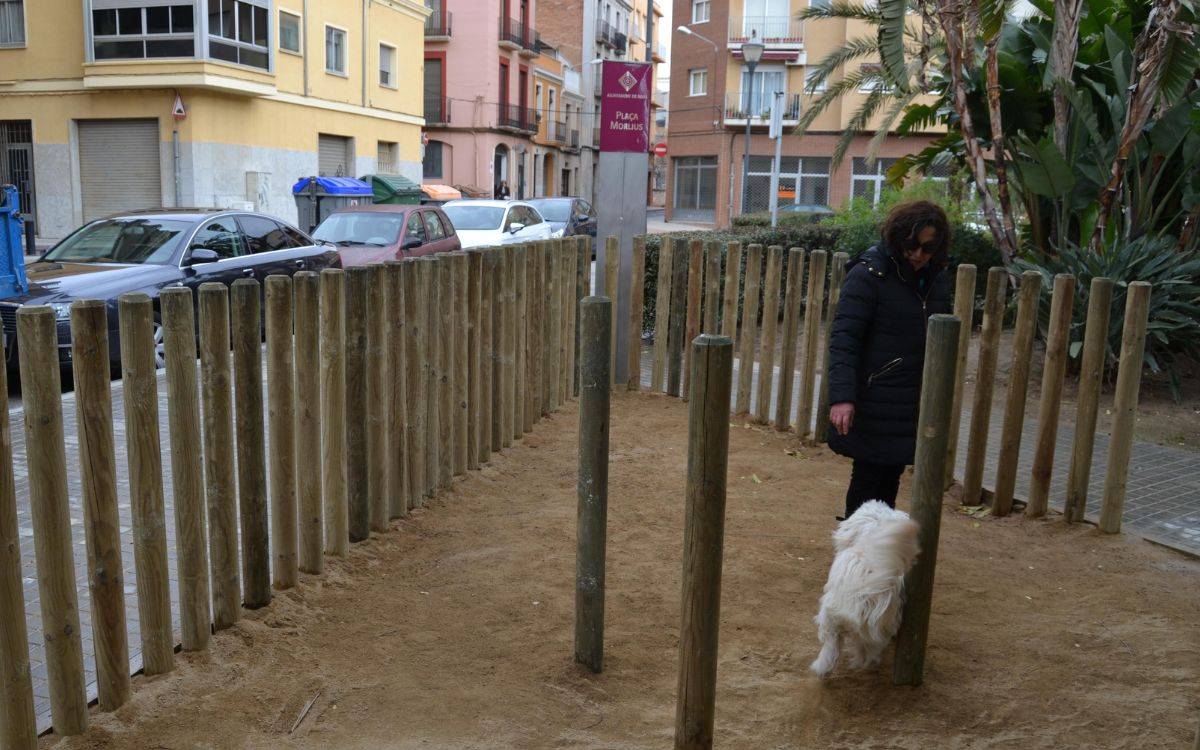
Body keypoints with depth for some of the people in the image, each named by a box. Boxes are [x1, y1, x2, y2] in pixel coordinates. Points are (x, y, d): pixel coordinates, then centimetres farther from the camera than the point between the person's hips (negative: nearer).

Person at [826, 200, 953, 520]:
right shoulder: (868, 274, -12)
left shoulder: (937, 278, 10)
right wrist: (841, 396, -29)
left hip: (914, 403, 6)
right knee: (867, 476, 0)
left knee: (892, 477, 13)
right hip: (873, 401, -6)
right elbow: (843, 337, -18)